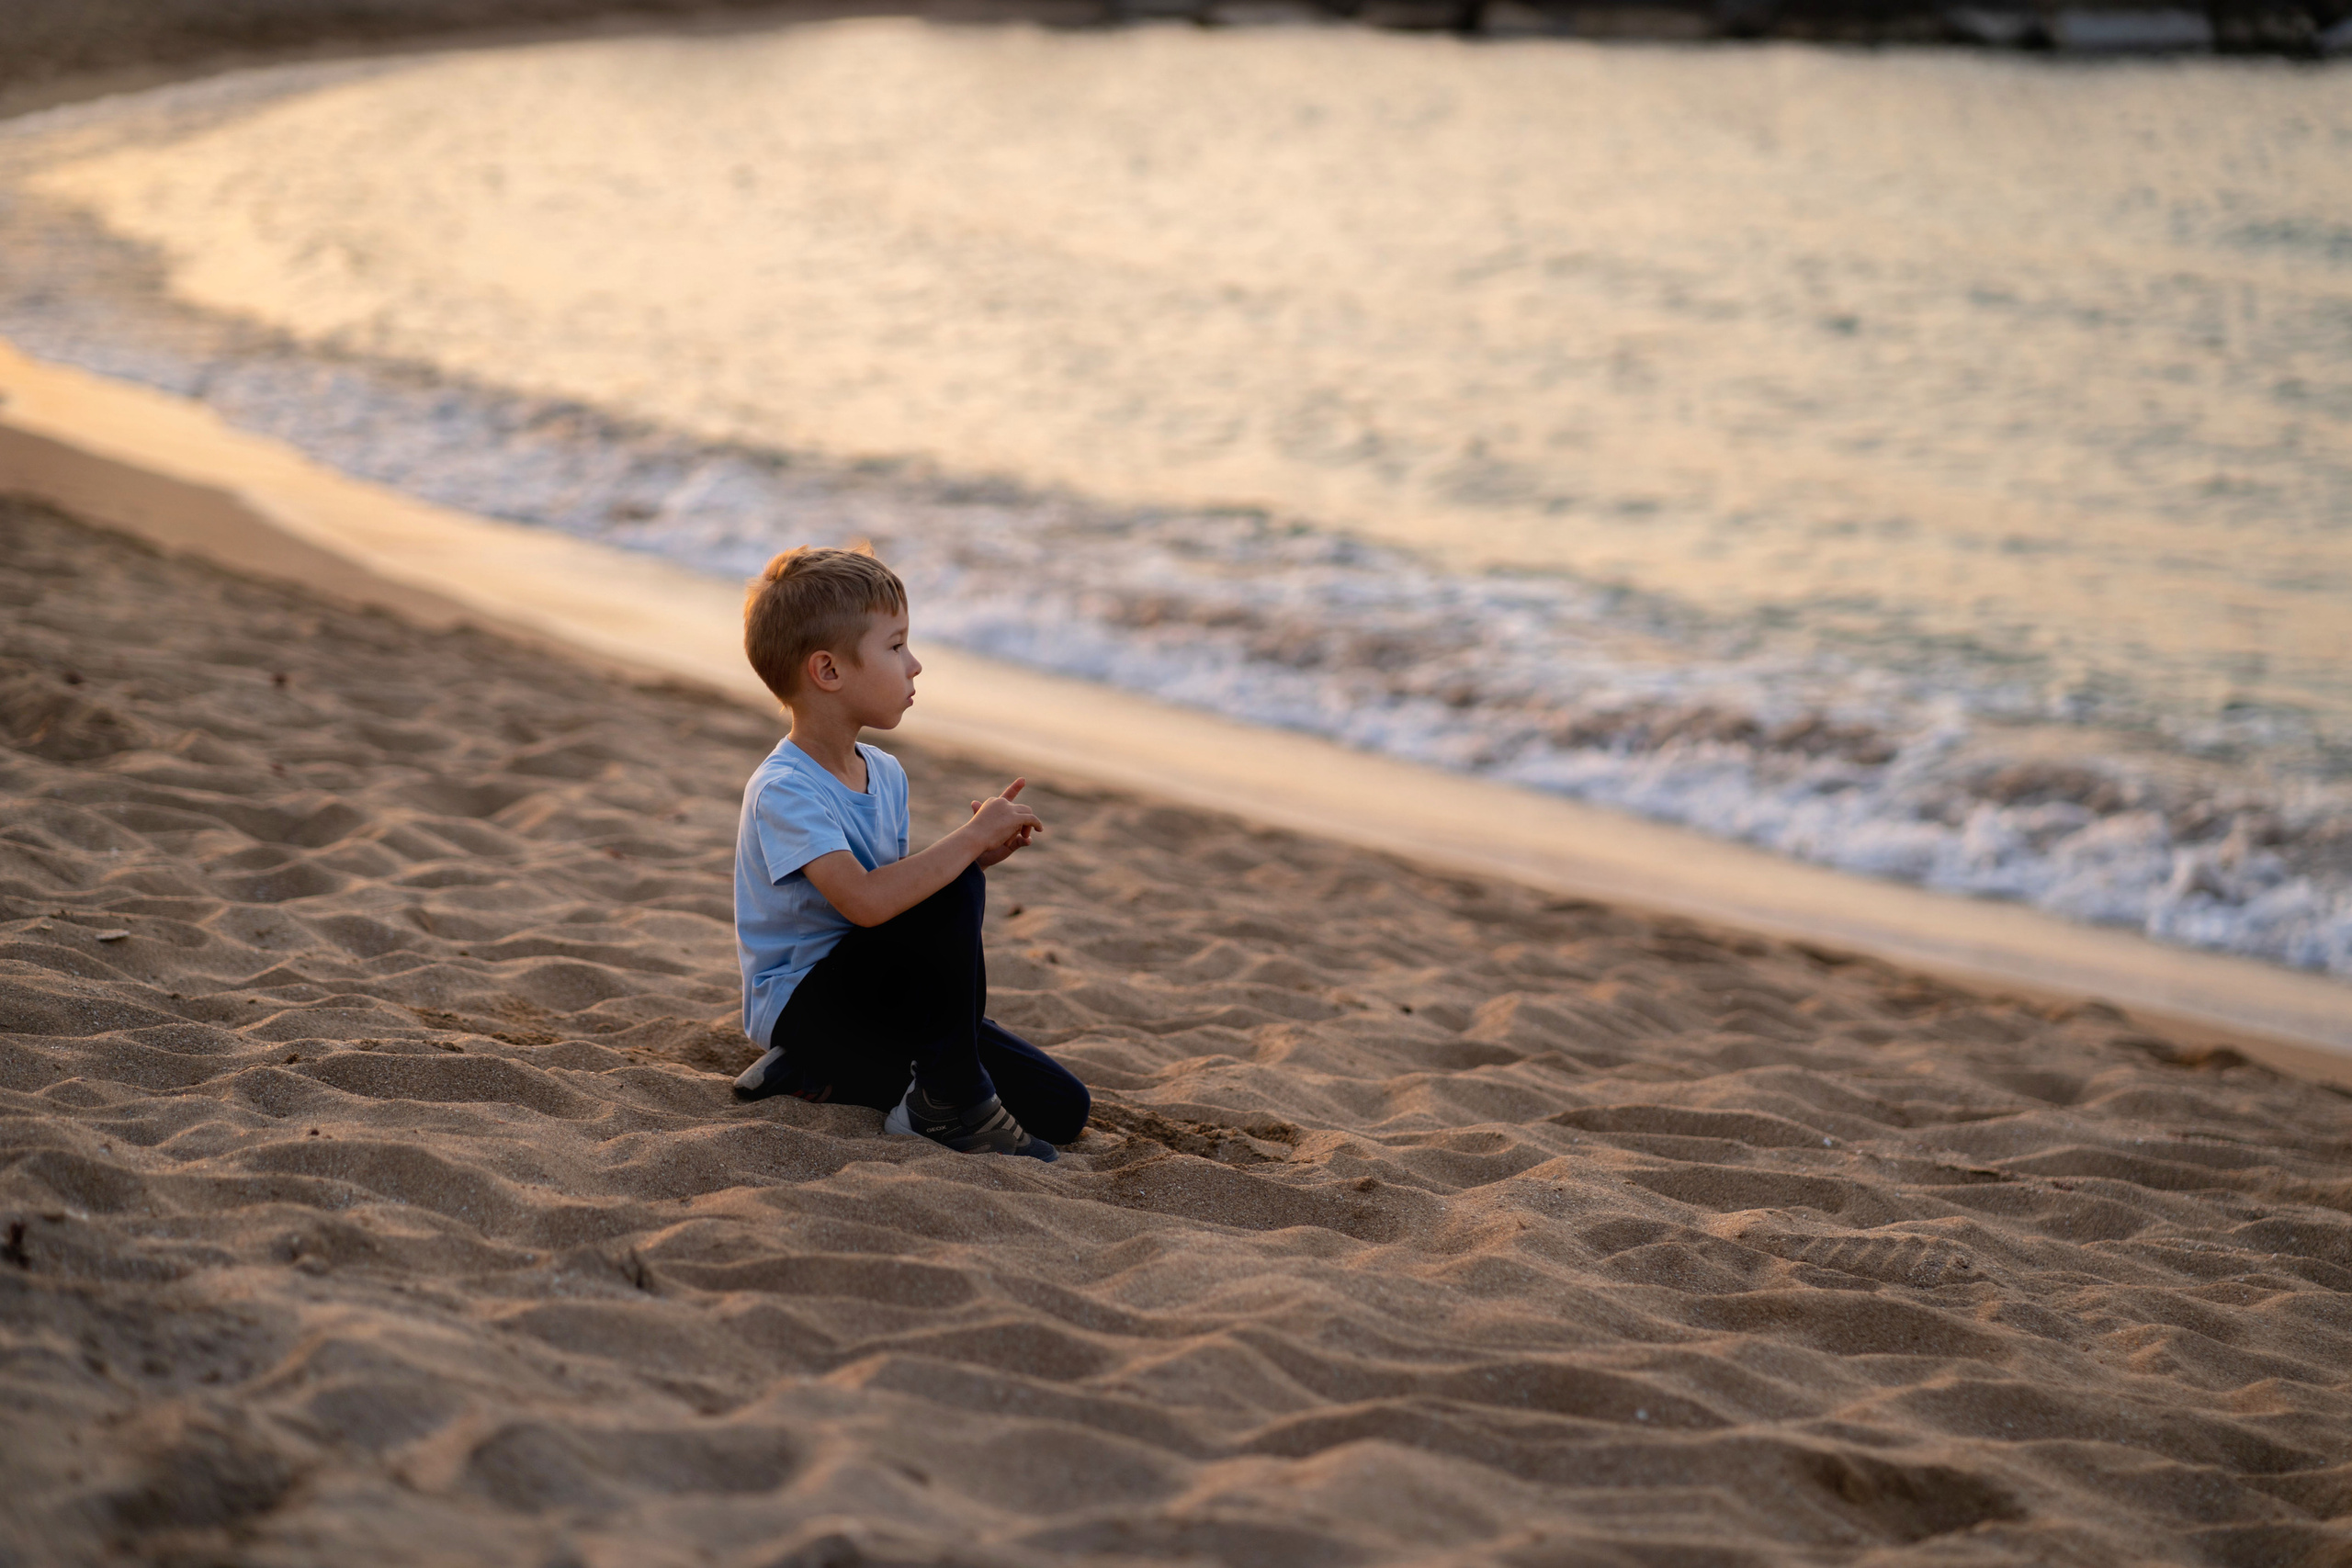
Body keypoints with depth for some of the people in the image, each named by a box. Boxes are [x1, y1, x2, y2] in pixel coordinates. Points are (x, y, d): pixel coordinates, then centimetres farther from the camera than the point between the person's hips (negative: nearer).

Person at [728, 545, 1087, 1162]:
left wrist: (976, 852, -5)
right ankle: (955, 1097, -16)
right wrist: (969, 841, -25)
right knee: (953, 894, -30)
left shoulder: (886, 774, 7)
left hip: (876, 999, 9)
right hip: (802, 1009, -9)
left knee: (1061, 1109, -1)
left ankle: (827, 1077, 8)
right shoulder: (783, 792, -21)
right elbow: (866, 901, -36)